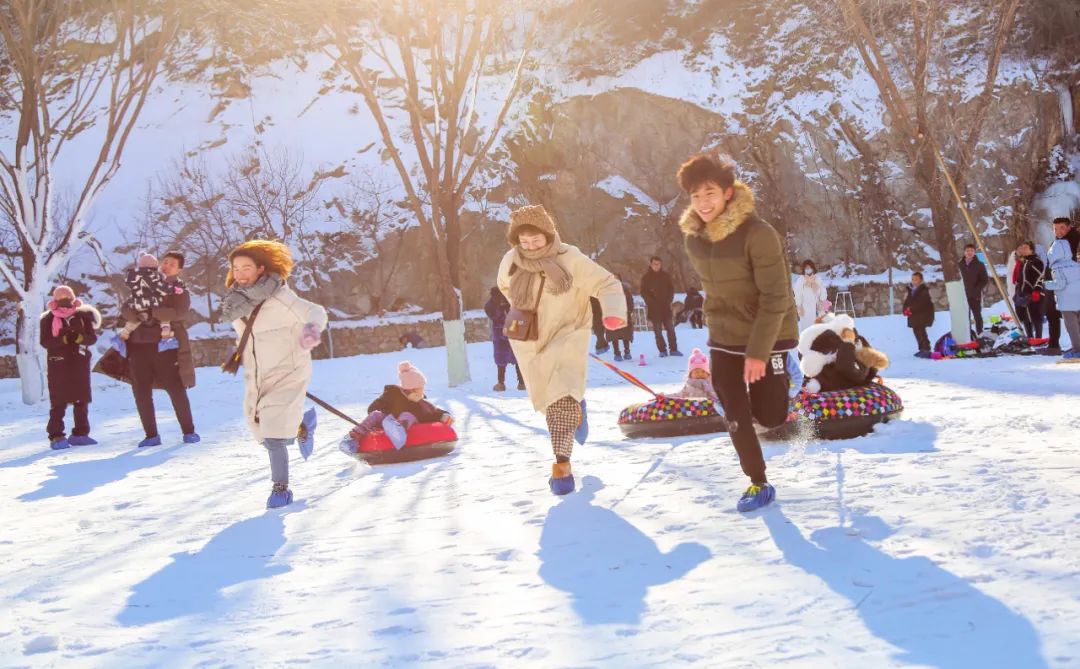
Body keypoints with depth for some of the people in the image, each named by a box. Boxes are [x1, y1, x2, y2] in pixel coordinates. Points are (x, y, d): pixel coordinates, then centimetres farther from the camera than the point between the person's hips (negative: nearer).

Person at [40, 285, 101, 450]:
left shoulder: (82, 315, 6)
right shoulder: (48, 319, 0)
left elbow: (93, 337, 2)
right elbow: (45, 342, -9)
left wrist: (79, 337, -19)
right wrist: (63, 339, -24)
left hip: (79, 363, 3)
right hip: (58, 364, -3)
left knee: (82, 399, 7)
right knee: (58, 402, -5)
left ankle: (80, 433, 17)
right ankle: (56, 436, -3)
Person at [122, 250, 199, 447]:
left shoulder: (180, 291, 5)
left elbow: (179, 313, -16)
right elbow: (126, 311, 4)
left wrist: (151, 312, -22)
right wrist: (138, 314, -18)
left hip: (165, 345, -3)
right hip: (139, 345, 4)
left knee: (176, 390, -4)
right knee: (141, 392, 3)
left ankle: (189, 431, 8)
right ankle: (151, 435, 12)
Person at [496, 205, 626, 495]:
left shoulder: (571, 260, -21)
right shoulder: (511, 262, -9)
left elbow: (607, 284, -18)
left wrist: (614, 311, -36)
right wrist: (521, 312, 2)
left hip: (566, 336, -5)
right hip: (529, 342, 5)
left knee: (562, 396, -23)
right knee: (545, 399, 18)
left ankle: (562, 462, -18)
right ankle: (575, 410, 52)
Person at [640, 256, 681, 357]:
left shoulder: (665, 276, 7)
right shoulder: (646, 277, 1)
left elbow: (671, 288, 10)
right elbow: (644, 292, -1)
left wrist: (669, 299, -4)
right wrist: (651, 301, -13)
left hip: (665, 306, 2)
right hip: (653, 307, -2)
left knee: (670, 328, 0)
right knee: (658, 330, -1)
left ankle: (673, 349, 5)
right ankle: (662, 350, 3)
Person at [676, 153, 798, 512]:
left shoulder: (758, 234, -24)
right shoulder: (693, 236, -5)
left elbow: (775, 298, -23)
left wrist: (758, 352, -23)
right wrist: (718, 321, 15)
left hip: (768, 335, -4)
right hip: (724, 338, 5)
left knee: (769, 416, 0)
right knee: (735, 416, 1)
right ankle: (758, 483, 18)